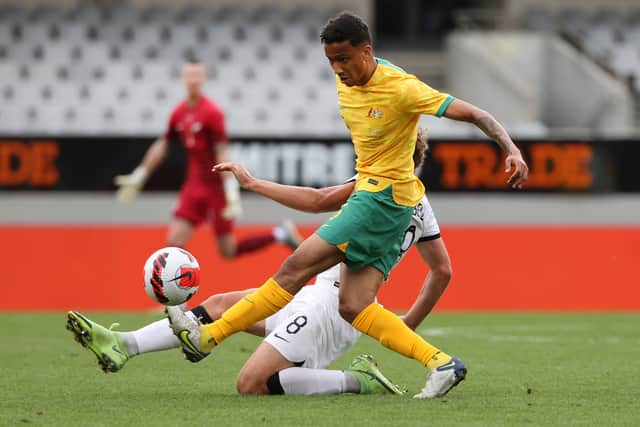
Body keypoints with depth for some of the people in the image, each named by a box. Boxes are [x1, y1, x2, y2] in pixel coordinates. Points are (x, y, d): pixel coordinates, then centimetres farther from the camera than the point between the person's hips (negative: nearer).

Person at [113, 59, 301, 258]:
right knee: (175, 240, -8)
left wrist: (232, 194, -24)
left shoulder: (212, 112, -13)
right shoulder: (179, 113, 5)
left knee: (228, 252, -1)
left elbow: (222, 153, -18)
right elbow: (161, 145, 18)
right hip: (194, 186, 6)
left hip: (217, 187, -6)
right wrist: (139, 176, 20)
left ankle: (280, 234, 18)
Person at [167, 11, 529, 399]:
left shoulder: (400, 88, -16)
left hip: (385, 198, -9)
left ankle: (210, 335, -6)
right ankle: (441, 364, -6)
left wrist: (512, 149, -27)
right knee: (353, 307, -2)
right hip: (368, 193, 9)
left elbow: (473, 114, -16)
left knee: (299, 265, -10)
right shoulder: (346, 84, 8)